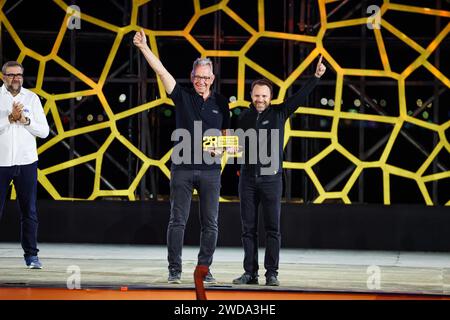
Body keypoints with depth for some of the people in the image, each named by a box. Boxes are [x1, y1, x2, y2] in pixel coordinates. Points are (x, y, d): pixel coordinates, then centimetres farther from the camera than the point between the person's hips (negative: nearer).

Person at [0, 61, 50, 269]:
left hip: (26, 162, 2)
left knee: (29, 211, 4)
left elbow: (44, 131, 3)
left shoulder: (31, 98, 7)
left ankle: (31, 255, 9)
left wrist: (25, 120, -10)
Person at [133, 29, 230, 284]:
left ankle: (204, 269, 9)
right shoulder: (182, 96, 3)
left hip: (210, 169, 1)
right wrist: (144, 48, -15)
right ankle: (175, 270, 4)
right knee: (178, 221, -1)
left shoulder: (221, 103, 8)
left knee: (211, 223, 2)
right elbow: (161, 71, -6)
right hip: (183, 168, -1)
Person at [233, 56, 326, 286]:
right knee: (248, 228, 3)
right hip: (248, 178, 3)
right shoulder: (244, 117, 8)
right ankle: (250, 273, 7)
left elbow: (300, 96, -8)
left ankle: (271, 273, -2)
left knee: (272, 228, -4)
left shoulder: (279, 112, 0)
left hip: (271, 178, -3)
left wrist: (316, 76, -16)